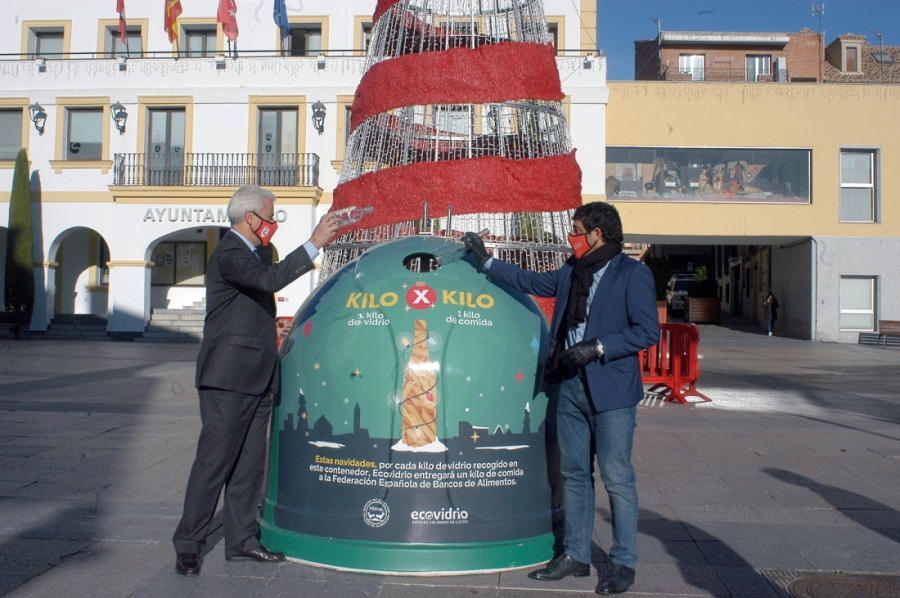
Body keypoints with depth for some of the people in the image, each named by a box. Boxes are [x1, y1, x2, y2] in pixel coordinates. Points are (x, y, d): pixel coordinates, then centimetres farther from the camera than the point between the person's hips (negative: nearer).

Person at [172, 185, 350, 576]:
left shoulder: (247, 253, 20)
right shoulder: (229, 254, -12)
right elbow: (270, 279, -31)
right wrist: (314, 244, -28)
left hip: (256, 380, 10)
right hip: (229, 379, -9)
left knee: (249, 465, 12)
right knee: (214, 463, -4)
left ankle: (242, 540, 20)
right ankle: (187, 545, 8)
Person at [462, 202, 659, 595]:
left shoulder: (633, 274, -7)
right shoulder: (571, 272, 12)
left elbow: (648, 331, -12)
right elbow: (530, 282, 24)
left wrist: (597, 348, -18)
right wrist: (485, 260, 24)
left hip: (611, 389, -6)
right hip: (569, 385, 7)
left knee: (617, 478, -1)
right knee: (573, 474, 12)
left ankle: (623, 563, 13)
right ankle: (575, 555, 24)